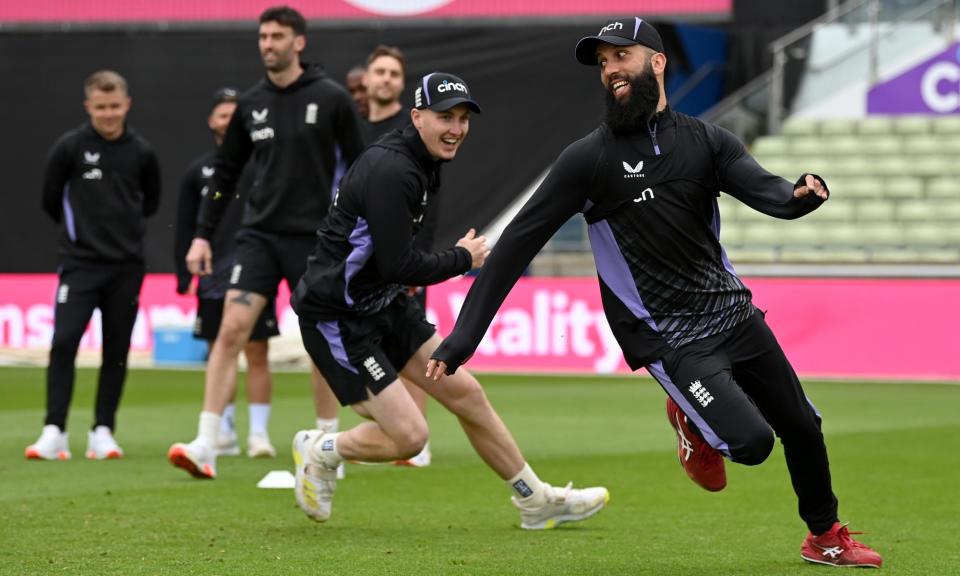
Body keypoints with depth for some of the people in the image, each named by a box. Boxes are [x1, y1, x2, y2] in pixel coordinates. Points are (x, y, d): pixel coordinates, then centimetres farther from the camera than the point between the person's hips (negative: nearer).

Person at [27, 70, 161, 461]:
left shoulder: (141, 153, 1)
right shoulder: (70, 147, -5)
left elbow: (151, 202, 18)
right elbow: (51, 200, 7)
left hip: (126, 266, 2)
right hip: (80, 263, -2)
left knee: (116, 351, 5)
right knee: (63, 342, -14)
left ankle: (103, 432, 13)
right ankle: (54, 432, -10)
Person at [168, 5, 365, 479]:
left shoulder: (331, 99, -4)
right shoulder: (250, 104, 6)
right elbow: (225, 173, 13)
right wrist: (202, 235, 7)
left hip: (314, 239, -2)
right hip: (259, 235, 2)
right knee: (231, 329, -11)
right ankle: (206, 446, -14)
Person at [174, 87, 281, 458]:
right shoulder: (197, 171, 9)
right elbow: (185, 228, 12)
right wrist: (184, 277, 6)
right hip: (213, 282, 3)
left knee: (257, 356, -5)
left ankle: (258, 433, -2)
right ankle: (224, 434, 16)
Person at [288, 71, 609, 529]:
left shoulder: (423, 164, 7)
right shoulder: (391, 172, -24)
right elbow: (399, 267, -25)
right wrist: (462, 259, -11)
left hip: (384, 304, 10)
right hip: (338, 318, -10)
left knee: (465, 393, 9)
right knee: (409, 435, -12)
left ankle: (536, 501, 20)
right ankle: (321, 451, 13)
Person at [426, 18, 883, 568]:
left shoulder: (706, 140, 4)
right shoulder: (589, 157, -6)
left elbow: (765, 190, -12)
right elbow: (517, 245, -8)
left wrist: (802, 193, -38)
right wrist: (461, 340, -14)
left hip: (734, 312, 4)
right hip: (668, 338, -4)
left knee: (802, 427, 11)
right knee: (750, 441, -20)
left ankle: (826, 537, 37)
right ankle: (692, 419, 14)